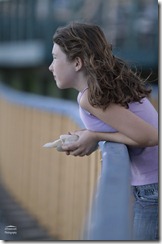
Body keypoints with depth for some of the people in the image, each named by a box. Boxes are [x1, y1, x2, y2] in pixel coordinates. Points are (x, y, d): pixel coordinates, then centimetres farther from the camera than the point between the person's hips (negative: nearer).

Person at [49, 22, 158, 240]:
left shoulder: (90, 97, -18)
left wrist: (96, 137, -11)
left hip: (153, 189, -9)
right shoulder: (112, 82, 8)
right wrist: (91, 137, 1)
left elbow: (149, 137, -21)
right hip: (151, 187, 9)